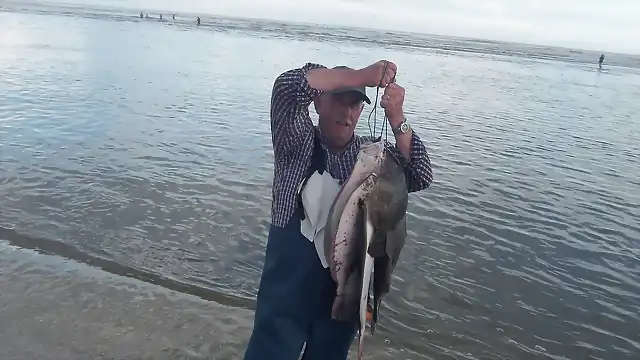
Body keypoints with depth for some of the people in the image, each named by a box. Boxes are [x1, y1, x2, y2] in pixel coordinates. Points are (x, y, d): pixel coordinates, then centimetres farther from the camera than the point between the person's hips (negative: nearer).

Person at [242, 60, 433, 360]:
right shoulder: (297, 142, -5)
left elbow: (419, 177, -12)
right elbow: (288, 86, -22)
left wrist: (396, 118, -23)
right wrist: (361, 76, -24)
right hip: (289, 288, -3)